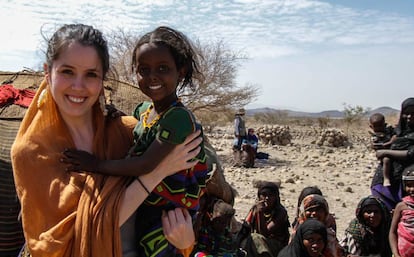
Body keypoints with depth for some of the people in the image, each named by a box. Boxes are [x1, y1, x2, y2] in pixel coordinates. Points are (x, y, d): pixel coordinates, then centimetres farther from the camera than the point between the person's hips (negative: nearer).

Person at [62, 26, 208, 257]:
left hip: (169, 212, -8)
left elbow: (146, 165, -25)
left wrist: (97, 165, -17)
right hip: (142, 204, 8)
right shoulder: (143, 111, 5)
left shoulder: (179, 117, -22)